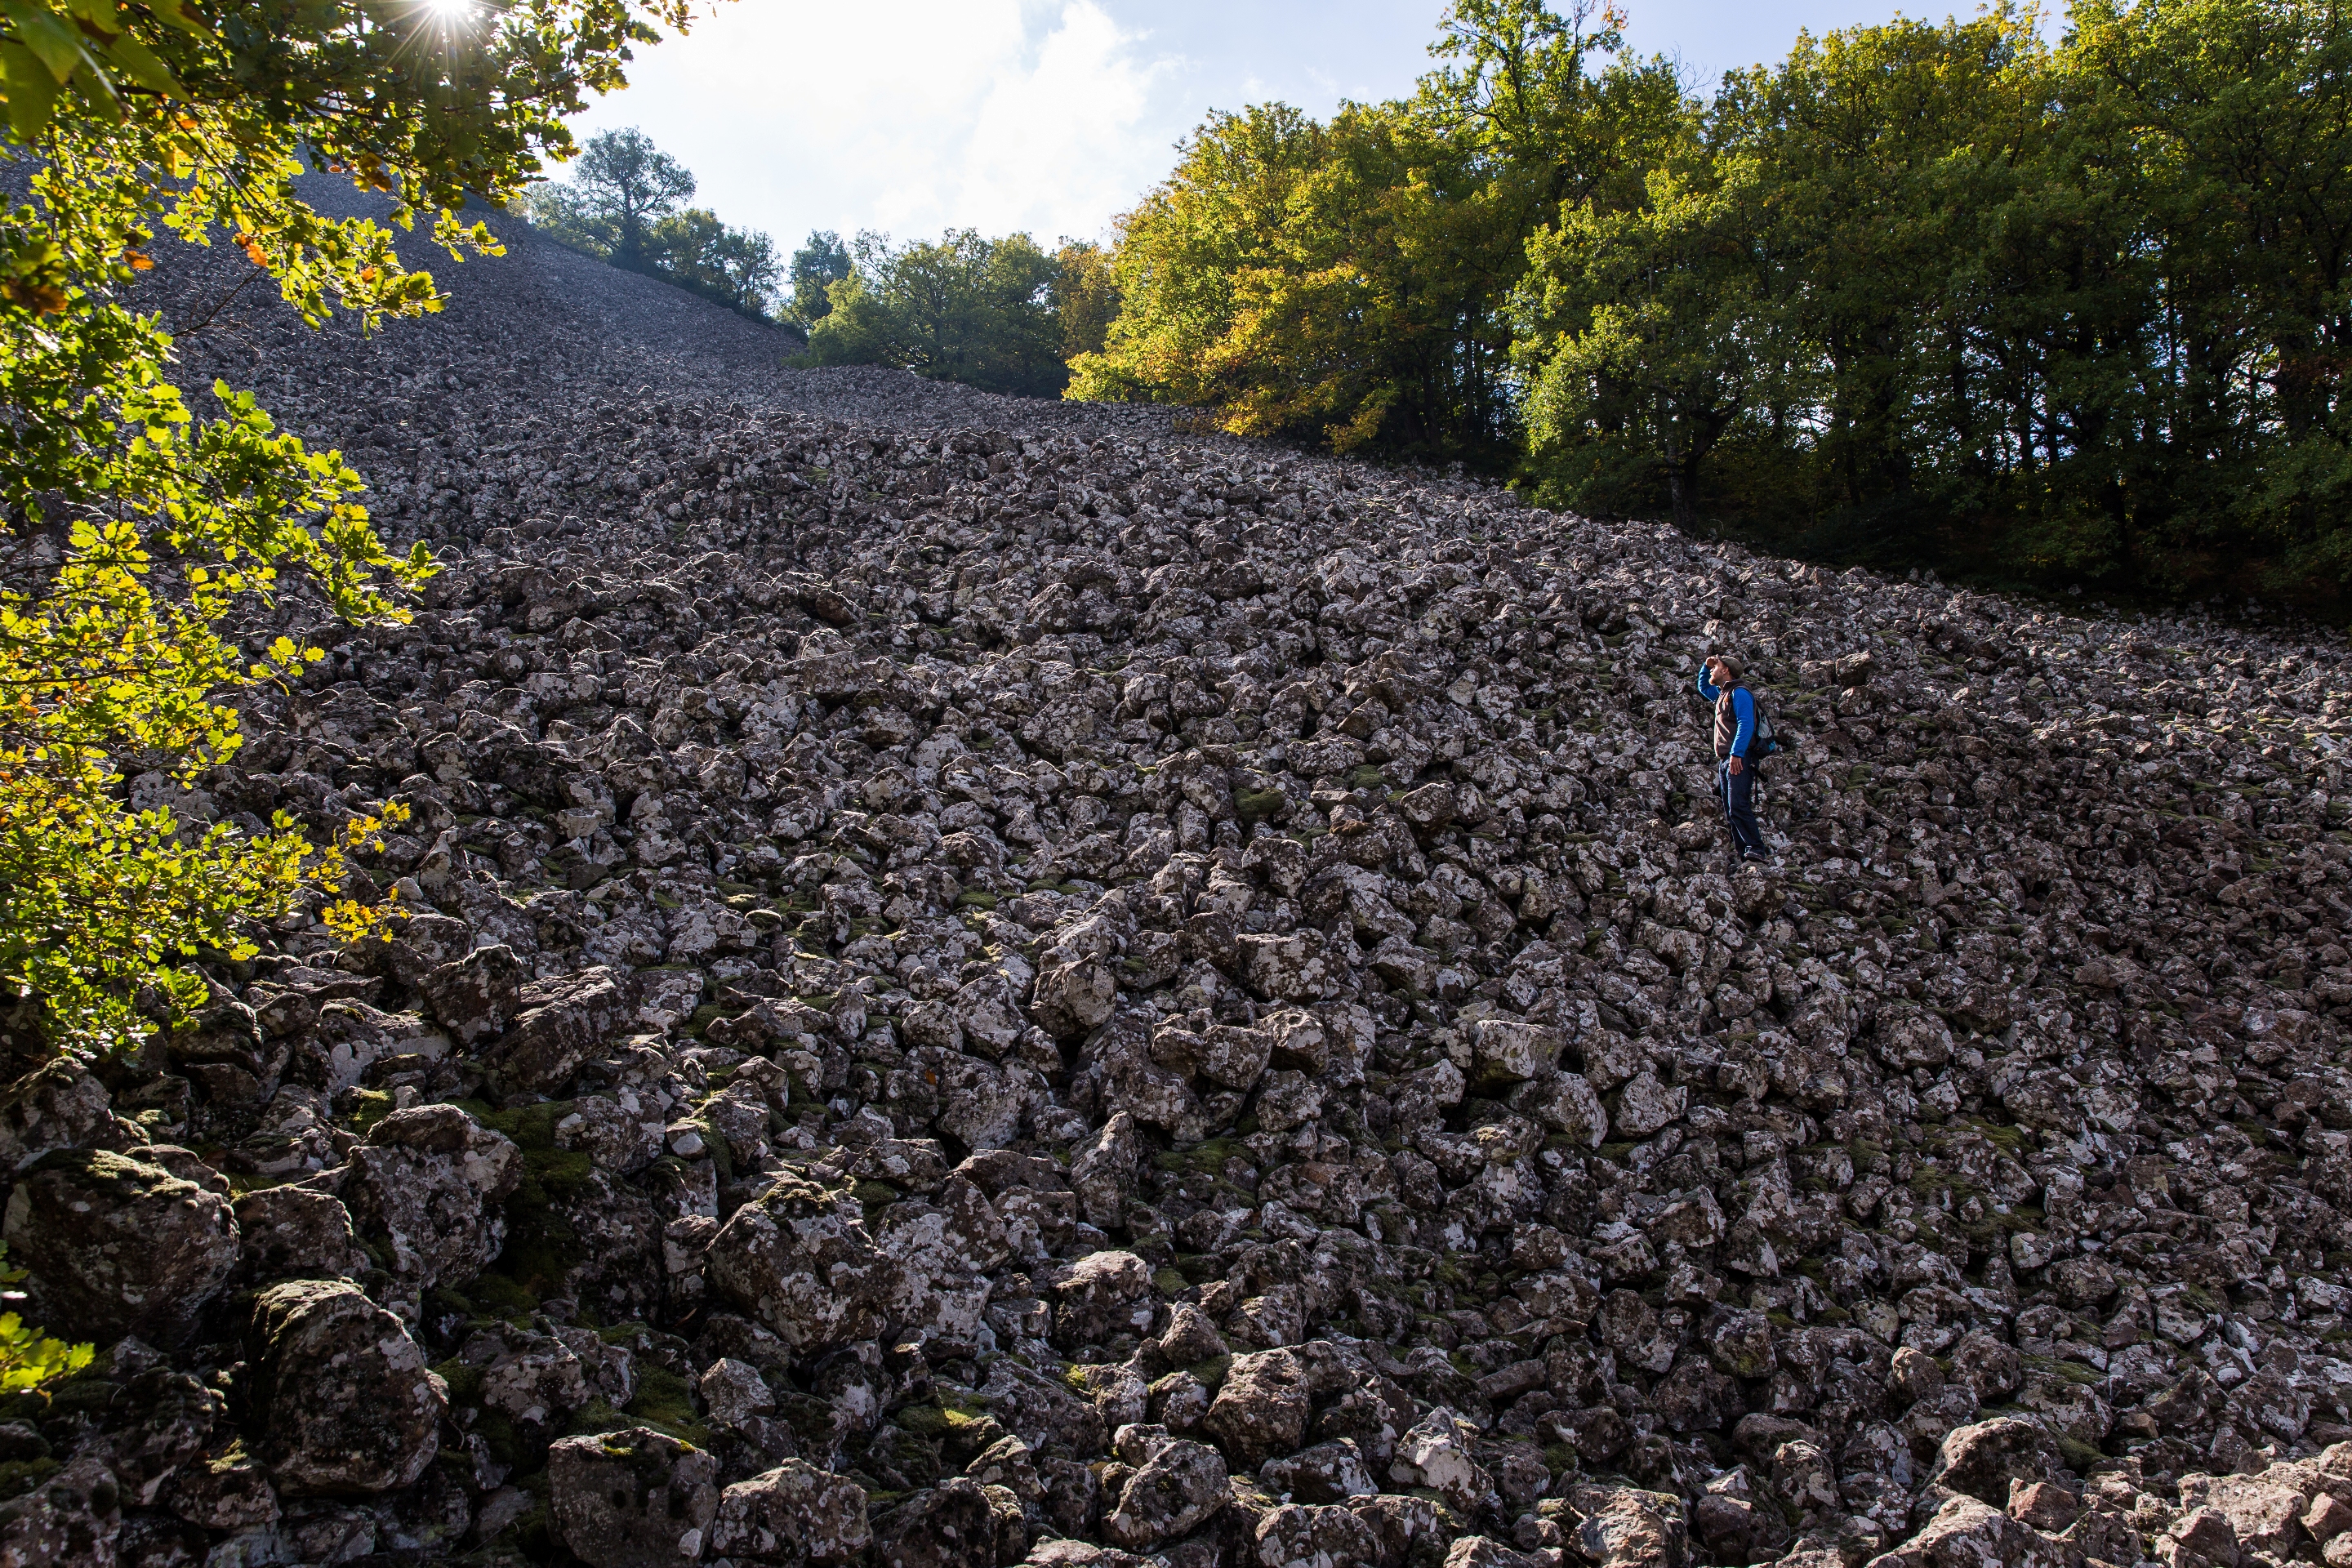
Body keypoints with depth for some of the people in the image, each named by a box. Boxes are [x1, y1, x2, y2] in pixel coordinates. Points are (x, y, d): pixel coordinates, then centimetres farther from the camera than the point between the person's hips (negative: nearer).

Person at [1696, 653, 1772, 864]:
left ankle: (1757, 851, -26)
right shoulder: (1722, 694, 23)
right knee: (1730, 813, 3)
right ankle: (1745, 856, 0)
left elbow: (1746, 724, -18)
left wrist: (1736, 754, -27)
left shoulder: (1739, 692, -5)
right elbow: (1703, 687, 45)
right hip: (1724, 760, 10)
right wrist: (1706, 666, 27)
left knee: (1738, 807, -22)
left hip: (1738, 759, -10)